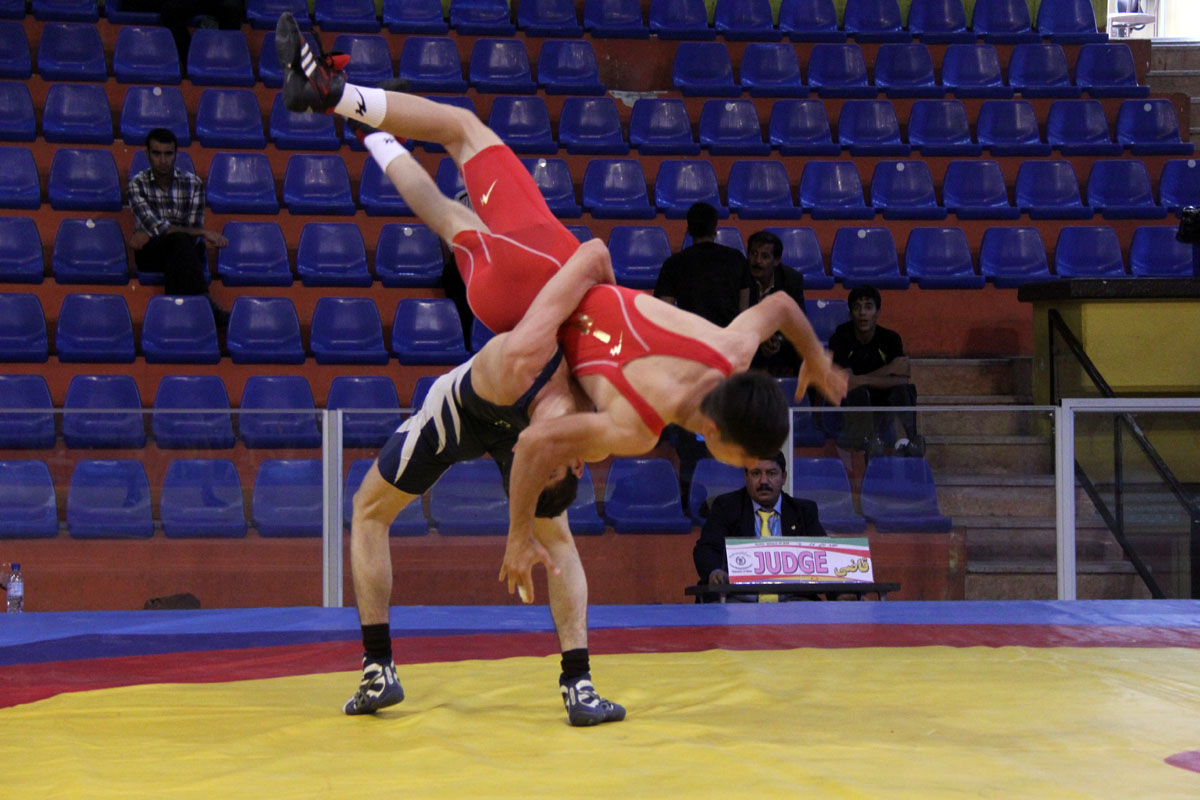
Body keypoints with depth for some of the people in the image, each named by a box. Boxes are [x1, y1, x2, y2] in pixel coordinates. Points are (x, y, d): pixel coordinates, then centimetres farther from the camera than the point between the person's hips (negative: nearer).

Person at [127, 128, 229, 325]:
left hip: (184, 251, 2)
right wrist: (203, 233, -22)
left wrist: (149, 234, -14)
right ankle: (205, 303, -46)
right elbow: (156, 227, -15)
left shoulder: (193, 184, 3)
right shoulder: (137, 184, -2)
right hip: (150, 253, -2)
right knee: (180, 241, -34)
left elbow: (194, 230, -4)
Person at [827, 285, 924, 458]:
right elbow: (847, 382, -22)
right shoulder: (840, 339, -10)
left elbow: (904, 380, -12)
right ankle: (870, 442, -55)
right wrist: (888, 370, -20)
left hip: (883, 405, 3)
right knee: (858, 392, -36)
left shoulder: (890, 339, -1)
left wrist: (864, 380, -22)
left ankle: (910, 440, -50)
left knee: (905, 390, -28)